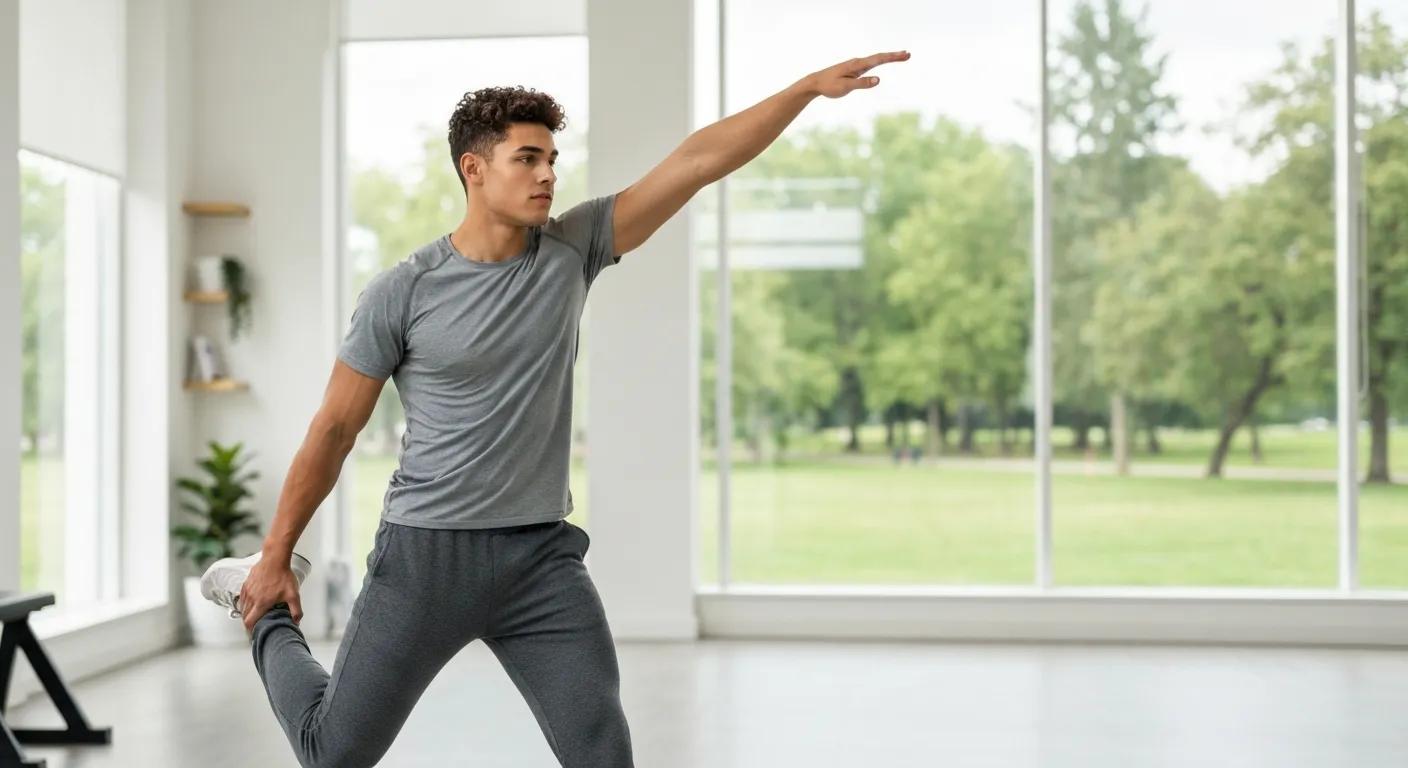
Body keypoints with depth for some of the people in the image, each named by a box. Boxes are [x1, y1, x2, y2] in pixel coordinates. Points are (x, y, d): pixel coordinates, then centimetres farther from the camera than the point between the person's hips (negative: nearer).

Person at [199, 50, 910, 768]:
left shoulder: (571, 251, -2)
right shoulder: (400, 295, -9)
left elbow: (698, 161, -8)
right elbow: (333, 429, -2)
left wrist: (810, 85, -14)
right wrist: (274, 557, 3)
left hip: (543, 555, 3)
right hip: (426, 552, -2)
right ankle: (265, 616, 38)